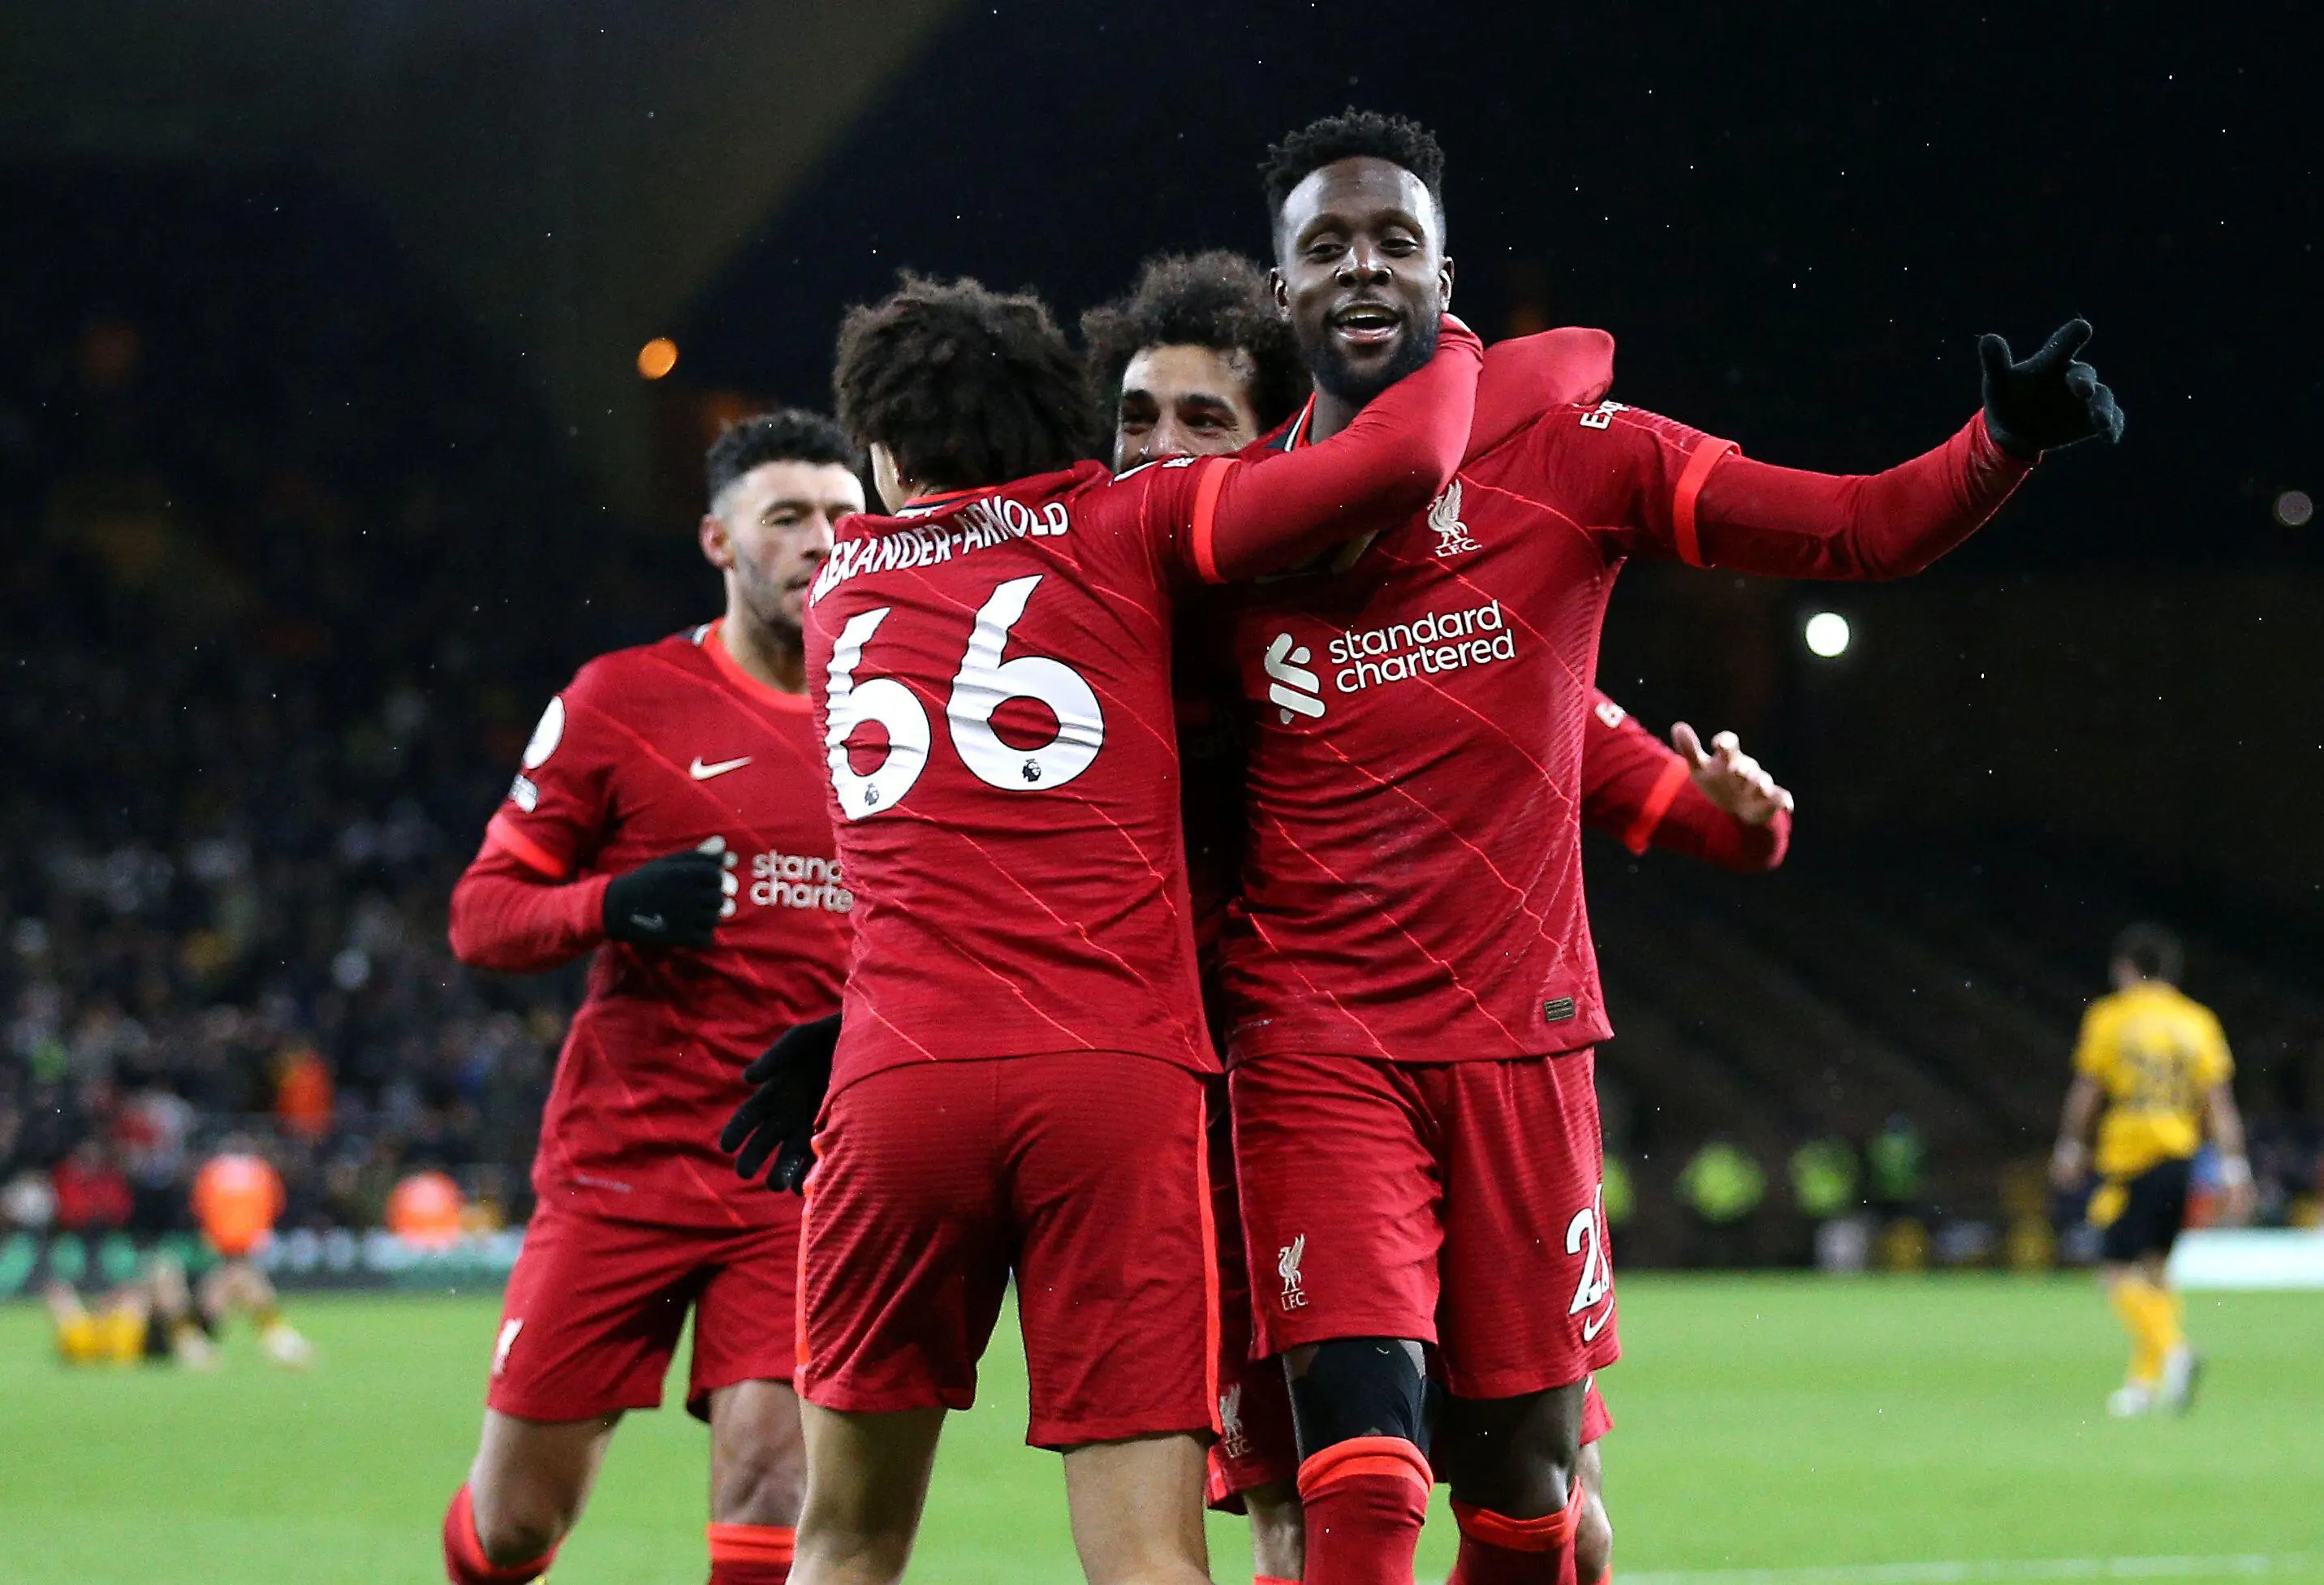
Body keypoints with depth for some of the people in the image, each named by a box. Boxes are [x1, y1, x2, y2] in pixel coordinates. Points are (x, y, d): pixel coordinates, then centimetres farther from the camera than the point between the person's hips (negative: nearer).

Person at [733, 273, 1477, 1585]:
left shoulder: (841, 596, 21)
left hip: (898, 1082, 2)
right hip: (1120, 1077, -2)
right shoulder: (1126, 530, 8)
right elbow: (1398, 464, 0)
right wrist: (1451, 351, 19)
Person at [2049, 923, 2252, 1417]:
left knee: (2120, 1272, -4)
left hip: (2129, 1159, -5)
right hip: (2181, 1156, 5)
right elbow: (2220, 1103, 3)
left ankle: (2173, 1350, -26)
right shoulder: (2199, 1021, 7)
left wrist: (2070, 1149, 11)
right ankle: (2146, 1380, 14)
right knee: (2155, 1271, 16)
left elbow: (2086, 1092, -2)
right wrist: (2234, 1170, 3)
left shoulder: (2109, 1018, -3)